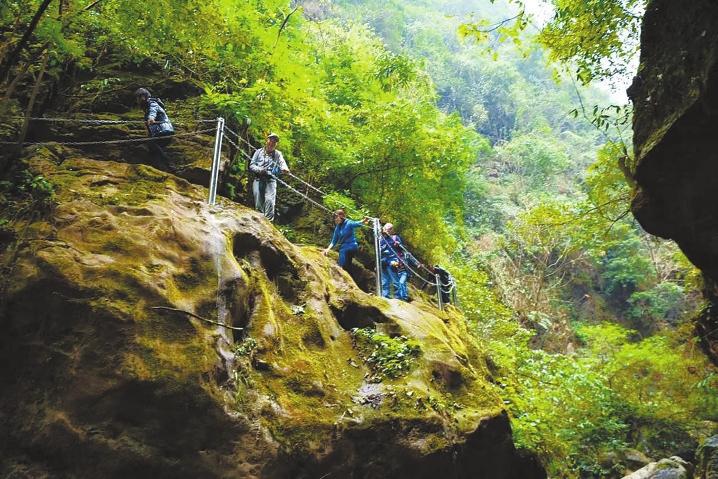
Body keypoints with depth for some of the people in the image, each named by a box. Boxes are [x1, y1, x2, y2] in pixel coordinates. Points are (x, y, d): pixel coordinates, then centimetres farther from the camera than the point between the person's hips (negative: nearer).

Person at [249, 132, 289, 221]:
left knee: (270, 201, -17)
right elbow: (251, 166, 5)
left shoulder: (278, 154, 9)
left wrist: (284, 168, -34)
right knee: (258, 203, 1)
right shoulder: (259, 152, 9)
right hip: (258, 179, 1)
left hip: (271, 180, -1)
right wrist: (260, 170, -15)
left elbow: (282, 163, -10)